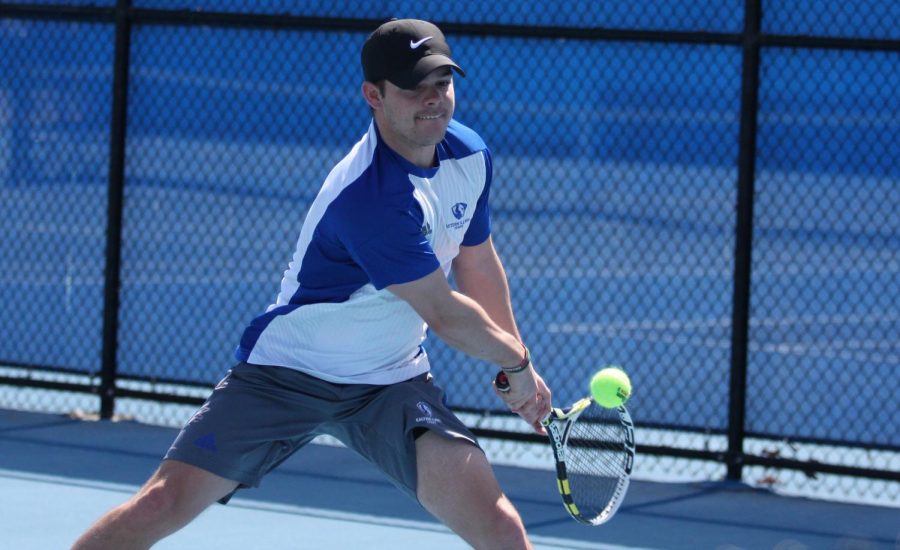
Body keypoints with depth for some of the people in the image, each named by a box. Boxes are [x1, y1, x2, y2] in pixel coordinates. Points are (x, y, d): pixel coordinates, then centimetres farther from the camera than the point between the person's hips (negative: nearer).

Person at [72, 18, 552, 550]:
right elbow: (444, 314, -22)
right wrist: (516, 361, -5)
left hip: (393, 383, 6)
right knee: (161, 506, -13)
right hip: (287, 373, -6)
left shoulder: (470, 155, -3)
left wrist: (520, 363, 17)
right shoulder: (369, 196, -29)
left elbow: (477, 263, 16)